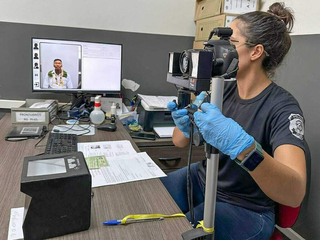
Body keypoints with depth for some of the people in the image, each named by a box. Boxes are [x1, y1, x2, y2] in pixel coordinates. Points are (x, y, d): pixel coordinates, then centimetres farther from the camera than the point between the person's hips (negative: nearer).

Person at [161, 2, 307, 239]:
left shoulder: (283, 108, -21)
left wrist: (243, 146, -49)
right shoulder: (225, 90, -4)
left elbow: (295, 194, -34)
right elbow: (179, 142, -3)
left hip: (244, 211, -5)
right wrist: (186, 129, -26)